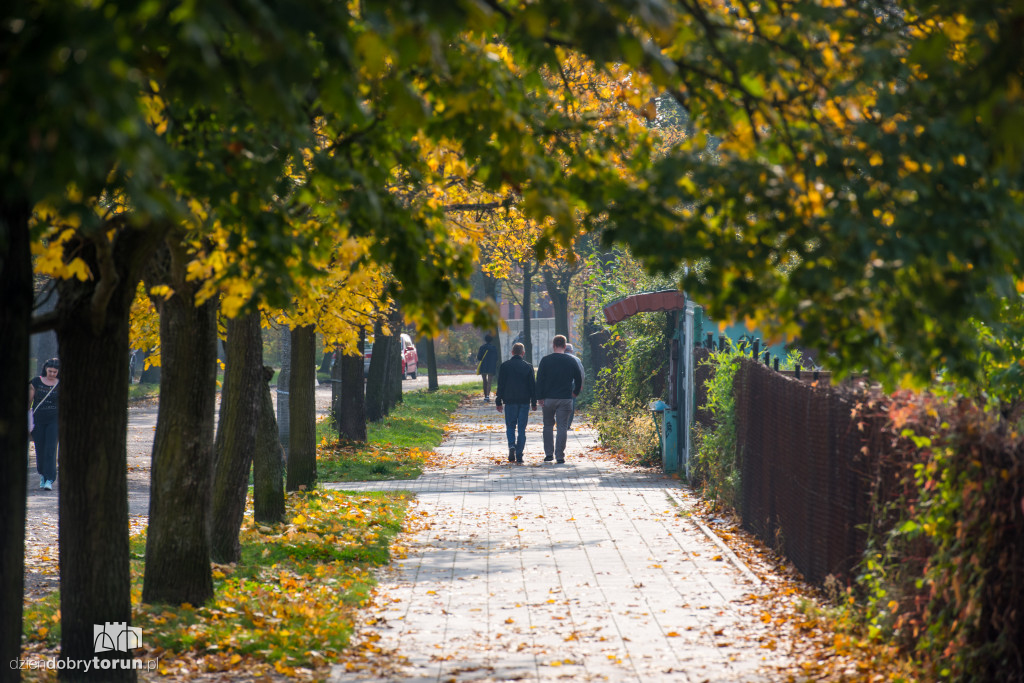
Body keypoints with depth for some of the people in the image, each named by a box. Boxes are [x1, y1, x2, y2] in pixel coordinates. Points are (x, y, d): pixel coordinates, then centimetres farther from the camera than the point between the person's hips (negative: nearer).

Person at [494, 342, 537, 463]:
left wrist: (498, 402, 5)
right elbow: (532, 385, 3)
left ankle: (512, 446, -15)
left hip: (510, 400, 0)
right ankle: (519, 455, -1)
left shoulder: (505, 366, 0)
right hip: (524, 401, 0)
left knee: (510, 426, 11)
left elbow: (500, 385, 0)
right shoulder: (528, 367, 1)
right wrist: (534, 402, 9)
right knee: (522, 428, 4)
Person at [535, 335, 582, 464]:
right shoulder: (571, 361, 2)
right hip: (565, 399, 0)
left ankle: (549, 453, 10)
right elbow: (579, 379, 9)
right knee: (563, 427, 2)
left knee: (548, 425, 14)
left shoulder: (546, 360, -2)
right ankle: (559, 456, -3)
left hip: (548, 398, 0)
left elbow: (539, 380, -4)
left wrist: (539, 398, -1)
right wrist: (575, 392, 26)